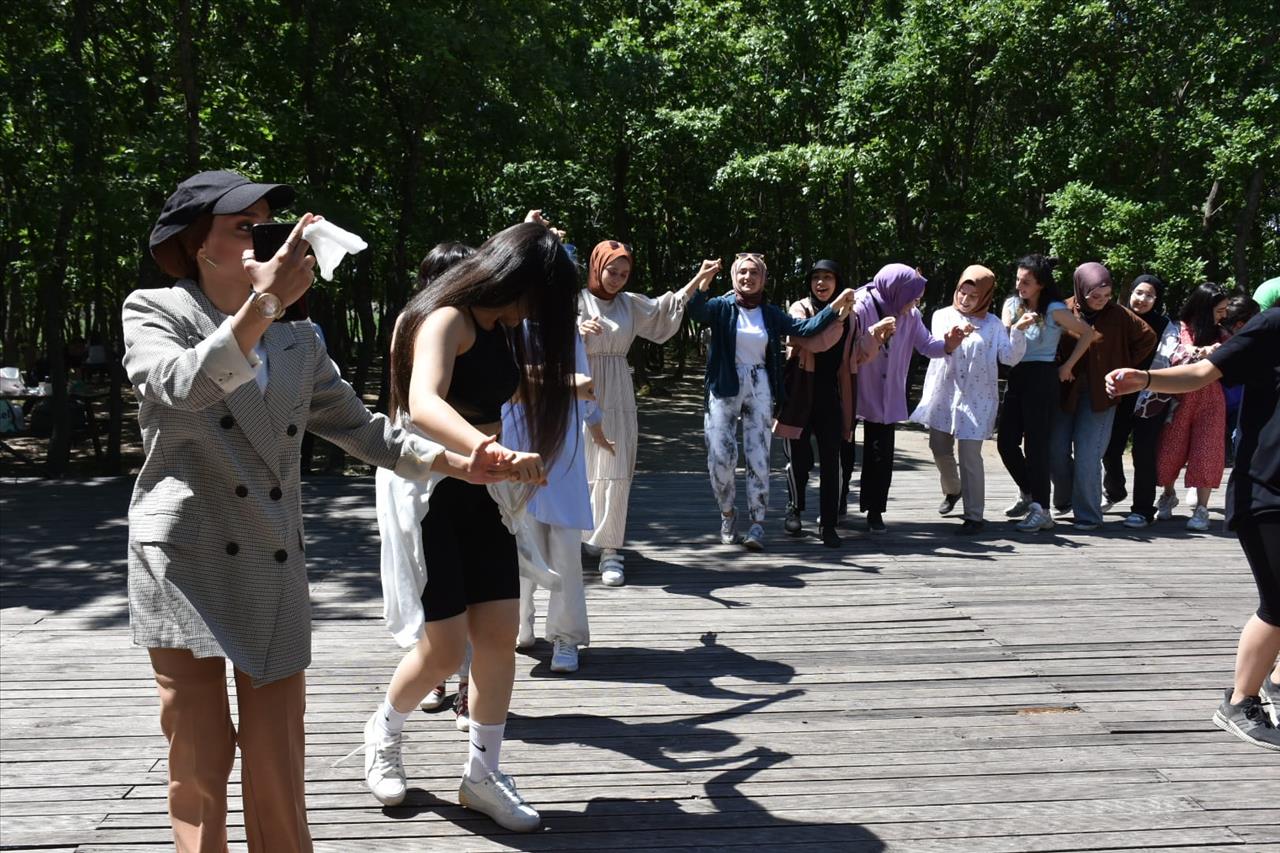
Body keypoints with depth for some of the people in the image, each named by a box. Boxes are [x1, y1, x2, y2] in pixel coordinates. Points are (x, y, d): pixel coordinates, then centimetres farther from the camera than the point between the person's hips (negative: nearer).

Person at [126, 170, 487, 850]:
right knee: (199, 769, 1)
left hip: (274, 571, 4)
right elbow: (180, 389, -18)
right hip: (187, 564, -4)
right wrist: (263, 302, -25)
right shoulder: (154, 311, 2)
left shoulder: (298, 343, 16)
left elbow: (358, 427, 19)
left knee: (278, 781, 4)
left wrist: (456, 463, 10)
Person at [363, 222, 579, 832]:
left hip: (481, 494, 8)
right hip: (432, 490, -8)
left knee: (500, 634, 3)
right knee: (444, 647, -3)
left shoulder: (497, 329, 9)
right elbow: (424, 404, -38)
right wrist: (493, 451, -55)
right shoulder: (446, 319, -18)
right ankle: (383, 732, 27)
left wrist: (562, 383, 44)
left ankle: (482, 774, 15)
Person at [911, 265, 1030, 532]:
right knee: (940, 448, 13)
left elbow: (1010, 358, -5)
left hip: (976, 398, -3)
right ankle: (952, 490, 43)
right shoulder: (943, 316, 5)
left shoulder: (992, 324, 3)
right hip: (944, 394, 3)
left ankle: (974, 515, -3)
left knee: (970, 456, -9)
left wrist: (1019, 331, -20)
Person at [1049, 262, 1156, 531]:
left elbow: (1148, 338, 7)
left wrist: (1124, 366, 4)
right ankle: (1064, 498, 28)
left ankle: (1088, 514, 3)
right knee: (1056, 451, 3)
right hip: (1065, 391, 2)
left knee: (1087, 456, -7)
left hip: (1099, 395, -2)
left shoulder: (1118, 315, -4)